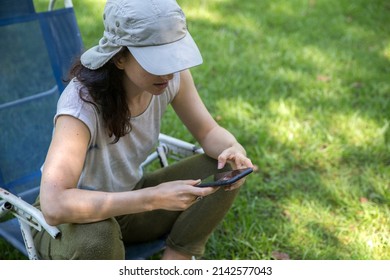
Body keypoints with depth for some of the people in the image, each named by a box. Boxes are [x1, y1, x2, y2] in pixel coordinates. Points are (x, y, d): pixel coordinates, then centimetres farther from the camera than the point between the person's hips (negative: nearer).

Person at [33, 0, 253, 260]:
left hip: (129, 197, 5)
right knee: (97, 238, -40)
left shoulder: (174, 77, -18)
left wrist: (233, 149, -29)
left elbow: (209, 131, -5)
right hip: (79, 217, -4)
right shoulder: (82, 101, -34)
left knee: (224, 171, -15)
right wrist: (154, 198, -44)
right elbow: (54, 206, -44)